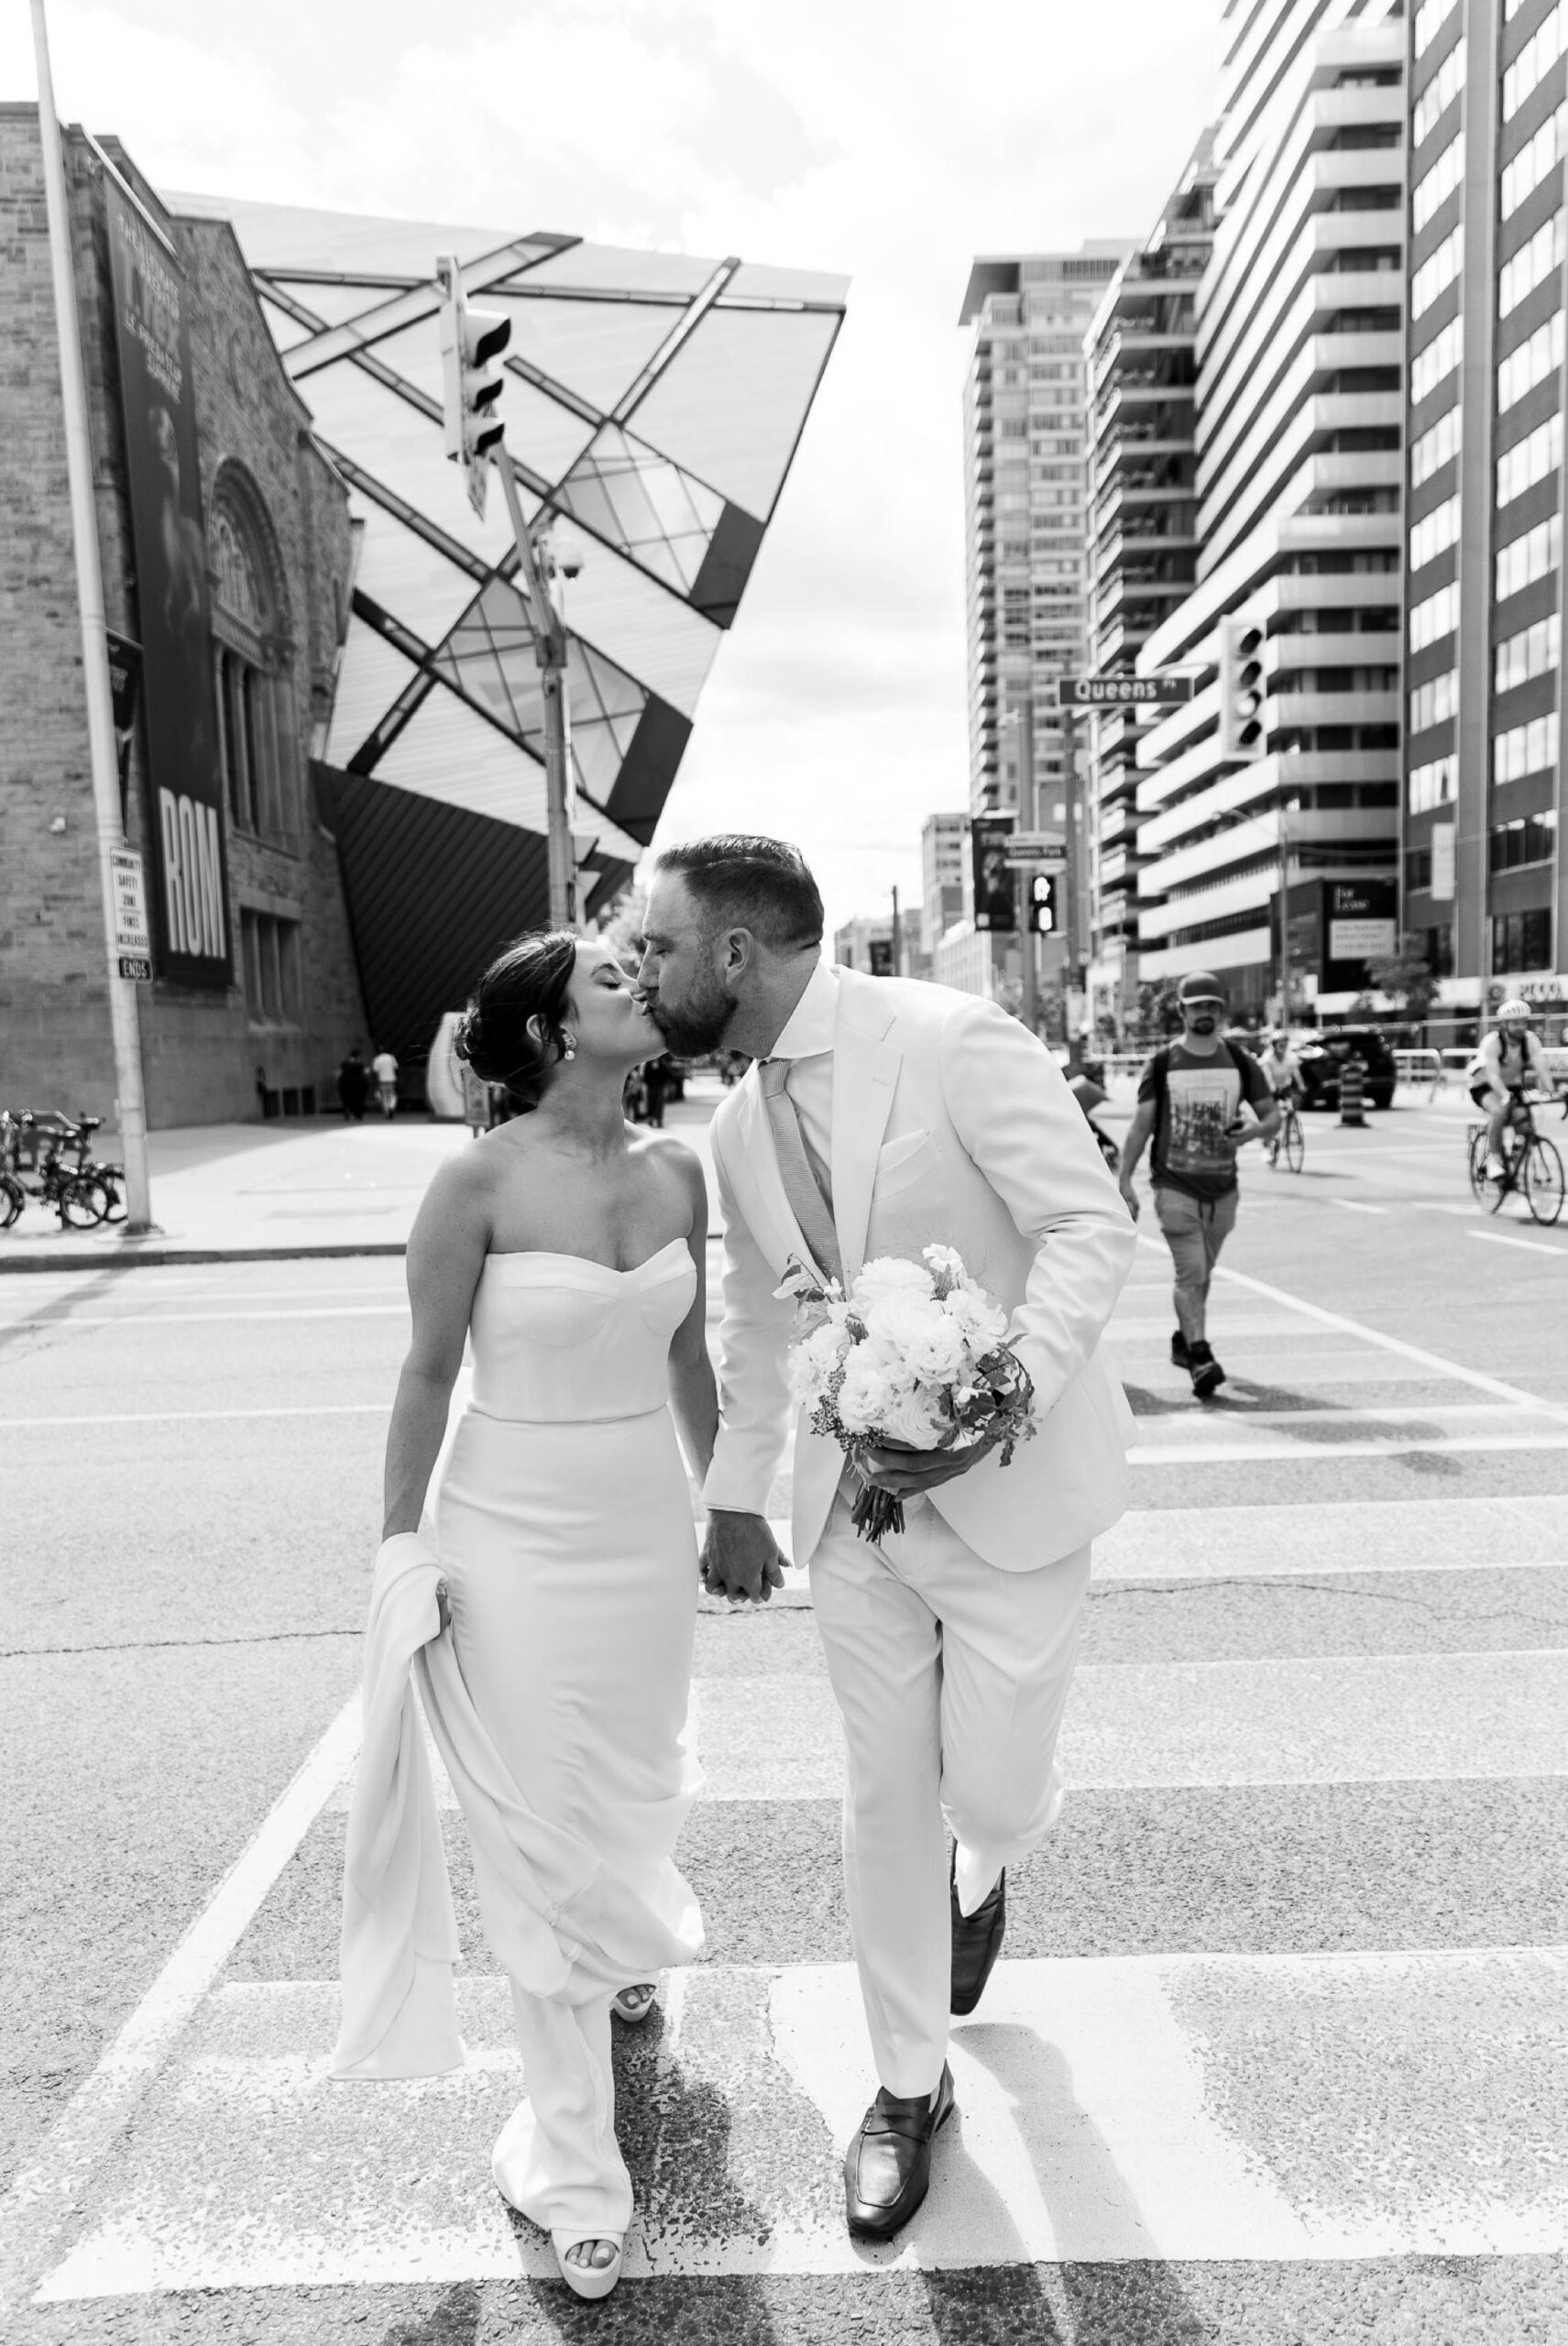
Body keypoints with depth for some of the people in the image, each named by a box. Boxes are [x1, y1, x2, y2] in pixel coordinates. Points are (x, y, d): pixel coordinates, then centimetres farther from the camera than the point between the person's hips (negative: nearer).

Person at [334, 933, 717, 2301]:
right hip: (514, 1534, -4)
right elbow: (429, 1372, -8)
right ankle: (574, 2163, 29)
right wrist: (404, 1545, -4)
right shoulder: (480, 1183, -17)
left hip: (647, 1529, 5)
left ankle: (626, 1944, 59)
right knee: (541, 1837, 8)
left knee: (637, 1787, 23)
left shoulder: (676, 1170, -2)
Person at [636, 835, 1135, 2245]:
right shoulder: (739, 1130, 4)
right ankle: (911, 2084, 35)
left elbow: (1092, 1227, -18)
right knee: (886, 1796, 12)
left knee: (989, 1786, 6)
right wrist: (734, 1499, 18)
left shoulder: (954, 1041, -18)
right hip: (854, 1500, 5)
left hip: (1008, 1485, -5)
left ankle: (986, 1862, 46)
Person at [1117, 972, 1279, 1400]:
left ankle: (1183, 1342, 34)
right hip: (1175, 1187, -3)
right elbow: (1141, 1125, -1)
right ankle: (1200, 1358, -17)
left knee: (1200, 1274, 15)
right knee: (1191, 1273, -13)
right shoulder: (1162, 1064, -1)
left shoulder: (1240, 1062, 5)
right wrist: (1125, 1182, -8)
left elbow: (1273, 1117, 7)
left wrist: (1250, 1132, -17)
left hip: (1222, 1189, 3)